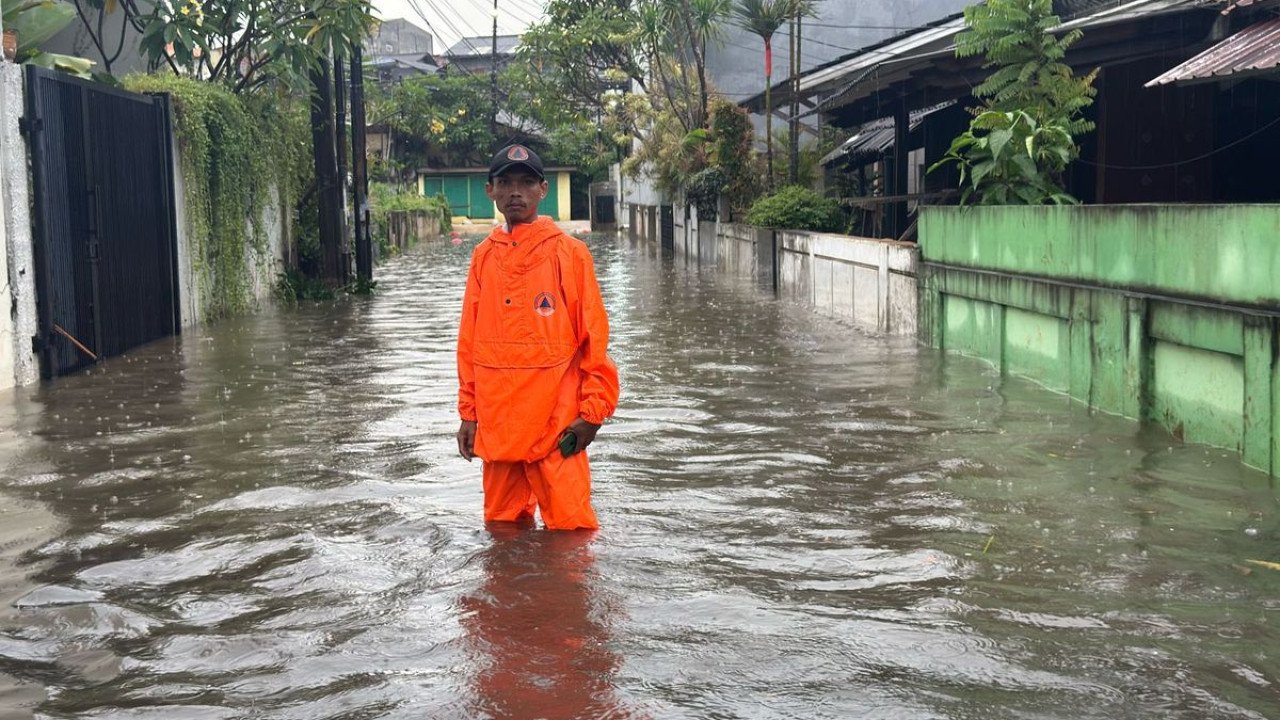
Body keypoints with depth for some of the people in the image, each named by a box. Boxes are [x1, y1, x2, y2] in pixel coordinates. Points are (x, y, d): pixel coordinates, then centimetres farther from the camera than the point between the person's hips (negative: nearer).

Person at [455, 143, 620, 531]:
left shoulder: (568, 252, -3)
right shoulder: (483, 256, 9)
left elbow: (594, 336, -3)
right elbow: (469, 341, 12)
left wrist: (591, 412, -7)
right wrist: (469, 412, 9)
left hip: (555, 422, -4)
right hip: (495, 423, 4)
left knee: (569, 526, -4)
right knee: (501, 524, 13)